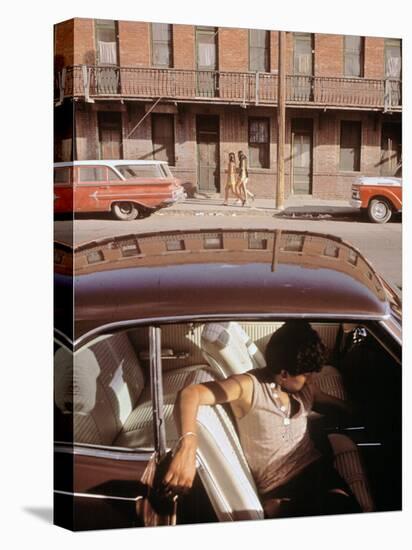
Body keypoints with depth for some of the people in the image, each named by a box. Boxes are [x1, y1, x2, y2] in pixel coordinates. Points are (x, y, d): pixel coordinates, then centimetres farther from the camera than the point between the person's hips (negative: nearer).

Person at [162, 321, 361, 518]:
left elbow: (328, 401, 34)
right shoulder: (249, 387, -12)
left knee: (349, 510, -26)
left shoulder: (305, 387, 9)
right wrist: (187, 445, -44)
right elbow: (189, 394, -28)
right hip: (277, 489, -5)